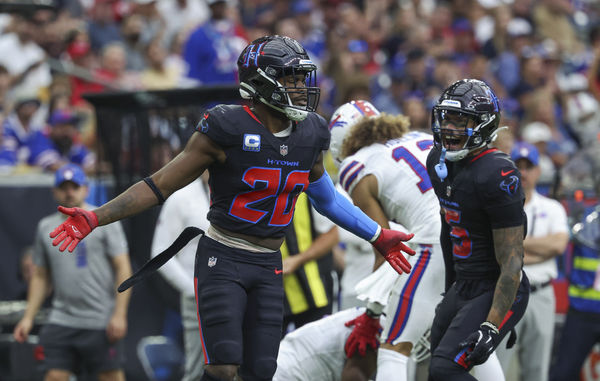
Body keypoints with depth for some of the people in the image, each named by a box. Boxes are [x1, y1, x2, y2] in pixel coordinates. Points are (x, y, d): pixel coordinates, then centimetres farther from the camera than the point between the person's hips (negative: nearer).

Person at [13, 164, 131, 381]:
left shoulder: (104, 220, -1)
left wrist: (119, 314, -14)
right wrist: (28, 318, 10)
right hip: (61, 320, 4)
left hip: (101, 322, -4)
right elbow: (40, 277, 19)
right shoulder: (46, 227, 13)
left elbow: (123, 269, -5)